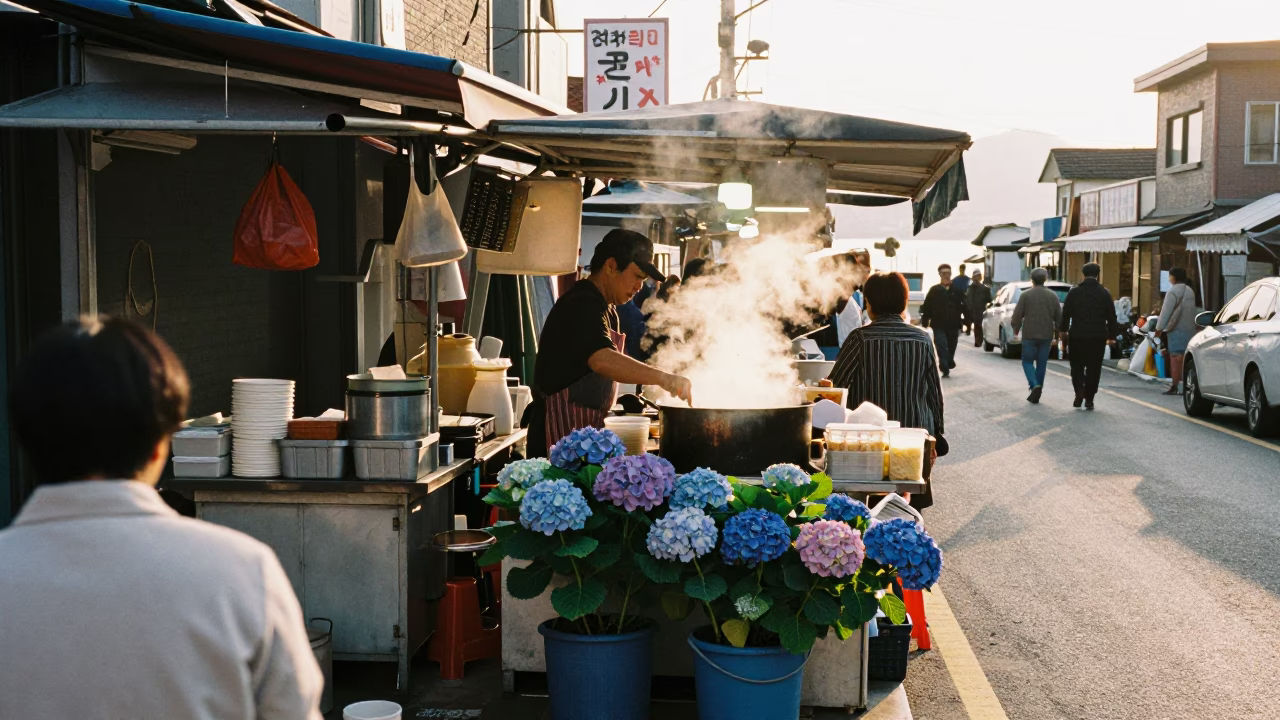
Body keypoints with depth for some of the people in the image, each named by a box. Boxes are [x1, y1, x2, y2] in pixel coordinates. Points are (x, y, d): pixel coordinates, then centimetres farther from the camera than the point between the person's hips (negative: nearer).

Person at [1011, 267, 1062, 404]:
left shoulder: (1026, 295, -5)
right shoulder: (1053, 295, 3)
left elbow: (1017, 314, -6)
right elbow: (1059, 316, 6)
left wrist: (1016, 329, 9)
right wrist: (1058, 331, 18)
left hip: (1029, 335, -3)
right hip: (1046, 335, 3)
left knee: (1027, 361, 8)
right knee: (1041, 363, 10)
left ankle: (1035, 385, -17)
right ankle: (1036, 394, 11)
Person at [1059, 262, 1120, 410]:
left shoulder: (1074, 292, -1)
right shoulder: (1104, 293, 0)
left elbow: (1065, 314, 1)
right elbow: (1111, 317, 1)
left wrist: (1063, 330, 13)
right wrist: (1112, 335, 8)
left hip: (1077, 336, 0)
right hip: (1098, 337, 0)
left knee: (1077, 367, 11)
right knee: (1093, 369, 7)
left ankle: (1079, 393, -10)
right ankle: (1089, 398, 7)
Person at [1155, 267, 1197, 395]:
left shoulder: (1173, 291, -9)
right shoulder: (1190, 291, 17)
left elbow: (1166, 311, -13)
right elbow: (1192, 311, 21)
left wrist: (1159, 328, -10)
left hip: (1176, 330, -8)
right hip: (1190, 330, 8)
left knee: (1175, 357, -8)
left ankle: (1175, 386, -11)